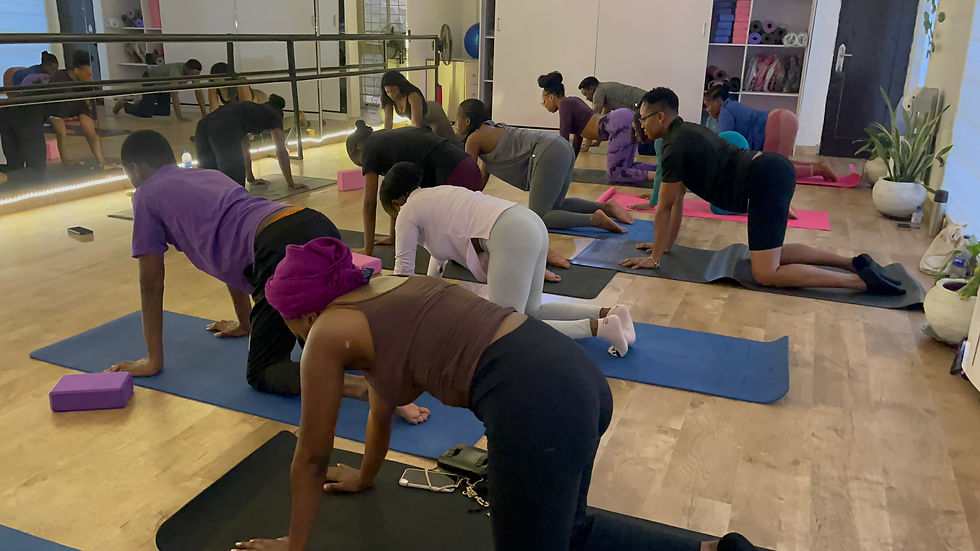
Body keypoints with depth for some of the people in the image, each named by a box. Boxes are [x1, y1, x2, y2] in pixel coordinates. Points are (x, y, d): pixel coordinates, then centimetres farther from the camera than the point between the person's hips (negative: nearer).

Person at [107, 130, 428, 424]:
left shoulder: (147, 196, 17)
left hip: (284, 248, -8)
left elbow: (152, 284, 18)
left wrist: (153, 361, 25)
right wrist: (245, 323, 50)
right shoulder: (208, 176, 37)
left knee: (262, 374, 1)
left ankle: (368, 386, -25)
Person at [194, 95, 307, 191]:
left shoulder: (248, 109, 40)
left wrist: (251, 178, 54)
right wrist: (291, 184, 26)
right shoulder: (274, 115, 24)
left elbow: (244, 147, 47)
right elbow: (281, 151, 21)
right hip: (224, 132, -7)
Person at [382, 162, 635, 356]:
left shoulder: (409, 212, 8)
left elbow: (403, 269, 12)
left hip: (510, 237, -10)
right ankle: (608, 314, 4)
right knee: (531, 311, 19)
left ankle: (598, 327, -17)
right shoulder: (433, 196, 33)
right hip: (532, 225, 10)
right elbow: (439, 250, 45)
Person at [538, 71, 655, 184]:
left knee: (615, 173, -8)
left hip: (620, 124, -9)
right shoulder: (573, 102, 25)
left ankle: (657, 176, -23)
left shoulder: (565, 105, -1)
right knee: (625, 168, 15)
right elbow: (578, 135, 31)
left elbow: (564, 138, -4)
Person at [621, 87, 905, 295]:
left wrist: (655, 258, 3)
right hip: (775, 170, 10)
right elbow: (678, 198, 26)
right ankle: (854, 262, 15)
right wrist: (666, 245, 28)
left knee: (766, 274, -12)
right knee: (771, 253, 24)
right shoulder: (686, 133, 21)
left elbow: (665, 208, -5)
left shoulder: (674, 147, -9)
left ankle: (862, 280, -12)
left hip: (765, 182, -10)